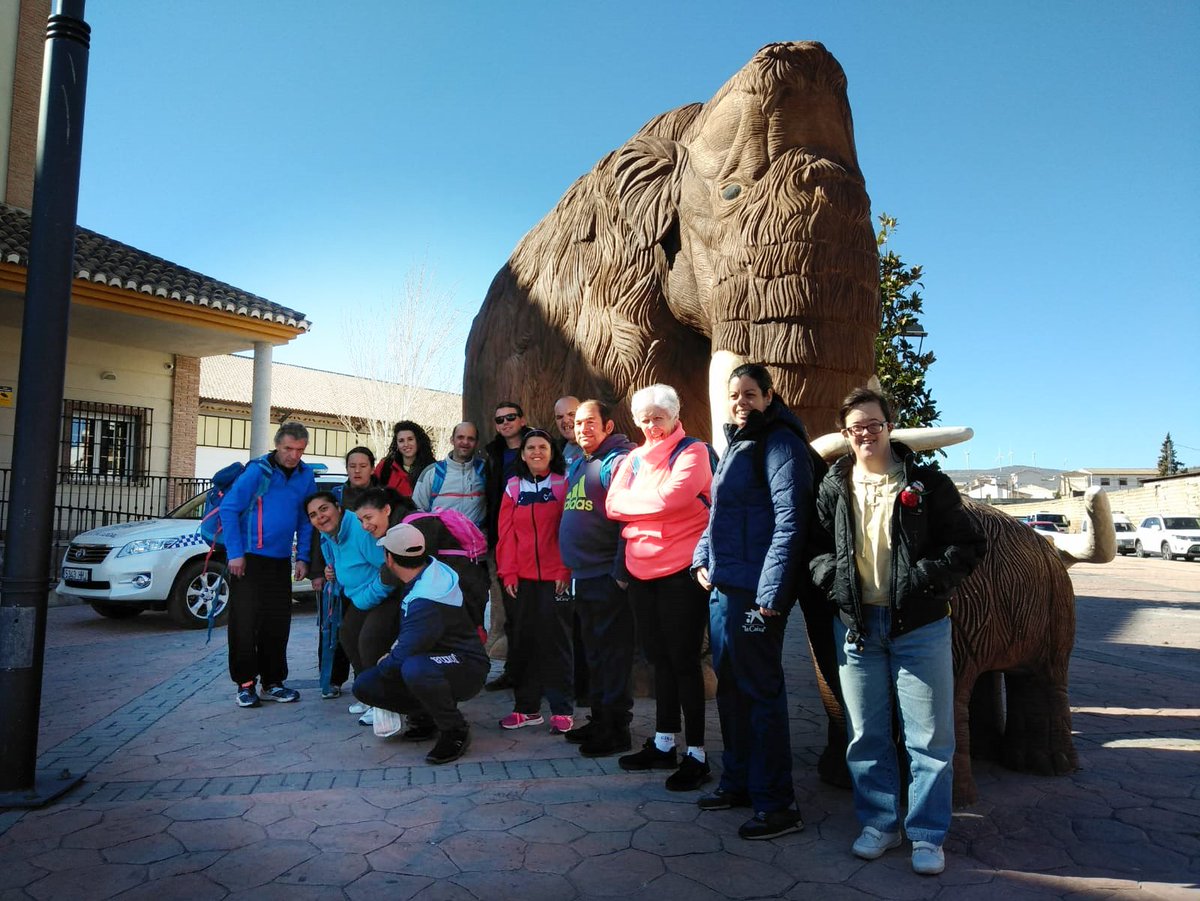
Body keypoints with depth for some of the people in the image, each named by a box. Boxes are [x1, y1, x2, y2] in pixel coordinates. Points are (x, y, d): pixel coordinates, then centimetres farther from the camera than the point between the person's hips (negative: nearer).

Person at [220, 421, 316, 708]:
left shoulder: (305, 476, 4)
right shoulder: (257, 471, -12)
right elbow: (228, 509, -11)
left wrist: (302, 557, 2)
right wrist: (235, 553, -14)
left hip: (280, 560, 5)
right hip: (247, 558, -5)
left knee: (278, 624, 9)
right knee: (245, 622, -1)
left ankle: (272, 682, 21)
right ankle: (245, 684, 12)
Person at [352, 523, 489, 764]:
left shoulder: (426, 602, -28)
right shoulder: (430, 568, -2)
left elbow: (406, 653, -27)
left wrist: (384, 665, -7)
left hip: (465, 670, -9)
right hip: (433, 663, 9)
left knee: (414, 669, -41)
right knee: (364, 686, -1)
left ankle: (455, 732, -17)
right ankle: (432, 712, 10)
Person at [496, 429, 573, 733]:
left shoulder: (563, 484, 0)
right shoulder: (513, 487, 8)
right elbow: (506, 532, 6)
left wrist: (567, 570, -10)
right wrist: (508, 572, -1)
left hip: (556, 577, -3)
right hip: (522, 578, 3)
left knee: (556, 640, 1)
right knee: (524, 640, 8)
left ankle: (562, 710, 9)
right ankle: (527, 707, 19)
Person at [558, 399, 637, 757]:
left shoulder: (619, 461, -12)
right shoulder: (577, 466, 17)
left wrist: (621, 573, -21)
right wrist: (570, 567, 18)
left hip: (608, 578, -9)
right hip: (583, 576, 9)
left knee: (613, 652, 0)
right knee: (593, 652, 17)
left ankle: (617, 728, 11)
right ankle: (599, 719, 29)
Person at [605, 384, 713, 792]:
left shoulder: (692, 452, -6)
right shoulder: (635, 458, 13)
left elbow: (671, 498, -20)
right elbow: (612, 505, 4)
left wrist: (634, 502, -5)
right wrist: (652, 502, -9)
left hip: (680, 571, -6)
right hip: (641, 571, 7)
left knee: (683, 659, -2)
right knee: (659, 657, 15)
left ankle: (696, 753, 10)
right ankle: (663, 742, 27)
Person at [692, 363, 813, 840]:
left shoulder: (779, 444, -11)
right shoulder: (735, 443, 17)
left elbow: (789, 520, -18)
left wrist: (771, 591, -21)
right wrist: (702, 559, 12)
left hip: (755, 590, -9)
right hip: (723, 586, 9)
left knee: (761, 691, 0)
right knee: (731, 686, 17)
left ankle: (776, 804, 13)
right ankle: (737, 782, 32)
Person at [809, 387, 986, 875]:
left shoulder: (927, 483, -2)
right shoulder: (832, 489, 5)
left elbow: (968, 543, -2)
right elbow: (812, 545, 10)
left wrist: (923, 579, -16)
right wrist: (832, 576, -9)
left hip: (919, 626, -2)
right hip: (855, 625, 3)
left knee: (929, 736, 4)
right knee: (866, 734, 12)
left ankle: (927, 834, 20)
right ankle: (878, 822, 29)